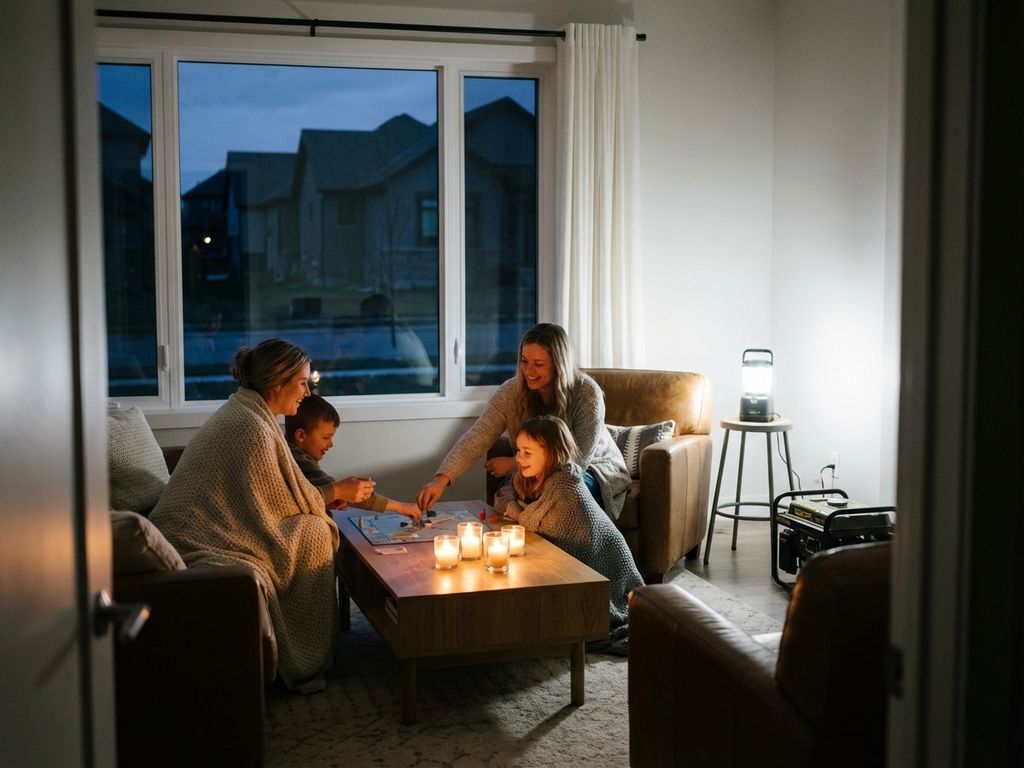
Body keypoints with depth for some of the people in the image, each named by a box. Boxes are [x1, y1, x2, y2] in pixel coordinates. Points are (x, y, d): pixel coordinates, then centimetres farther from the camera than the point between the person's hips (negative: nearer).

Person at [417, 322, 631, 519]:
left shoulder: (587, 394, -24)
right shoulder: (511, 392, -15)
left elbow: (578, 459, -25)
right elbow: (478, 437, -25)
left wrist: (515, 464, -23)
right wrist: (442, 479, -41)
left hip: (593, 470, -2)